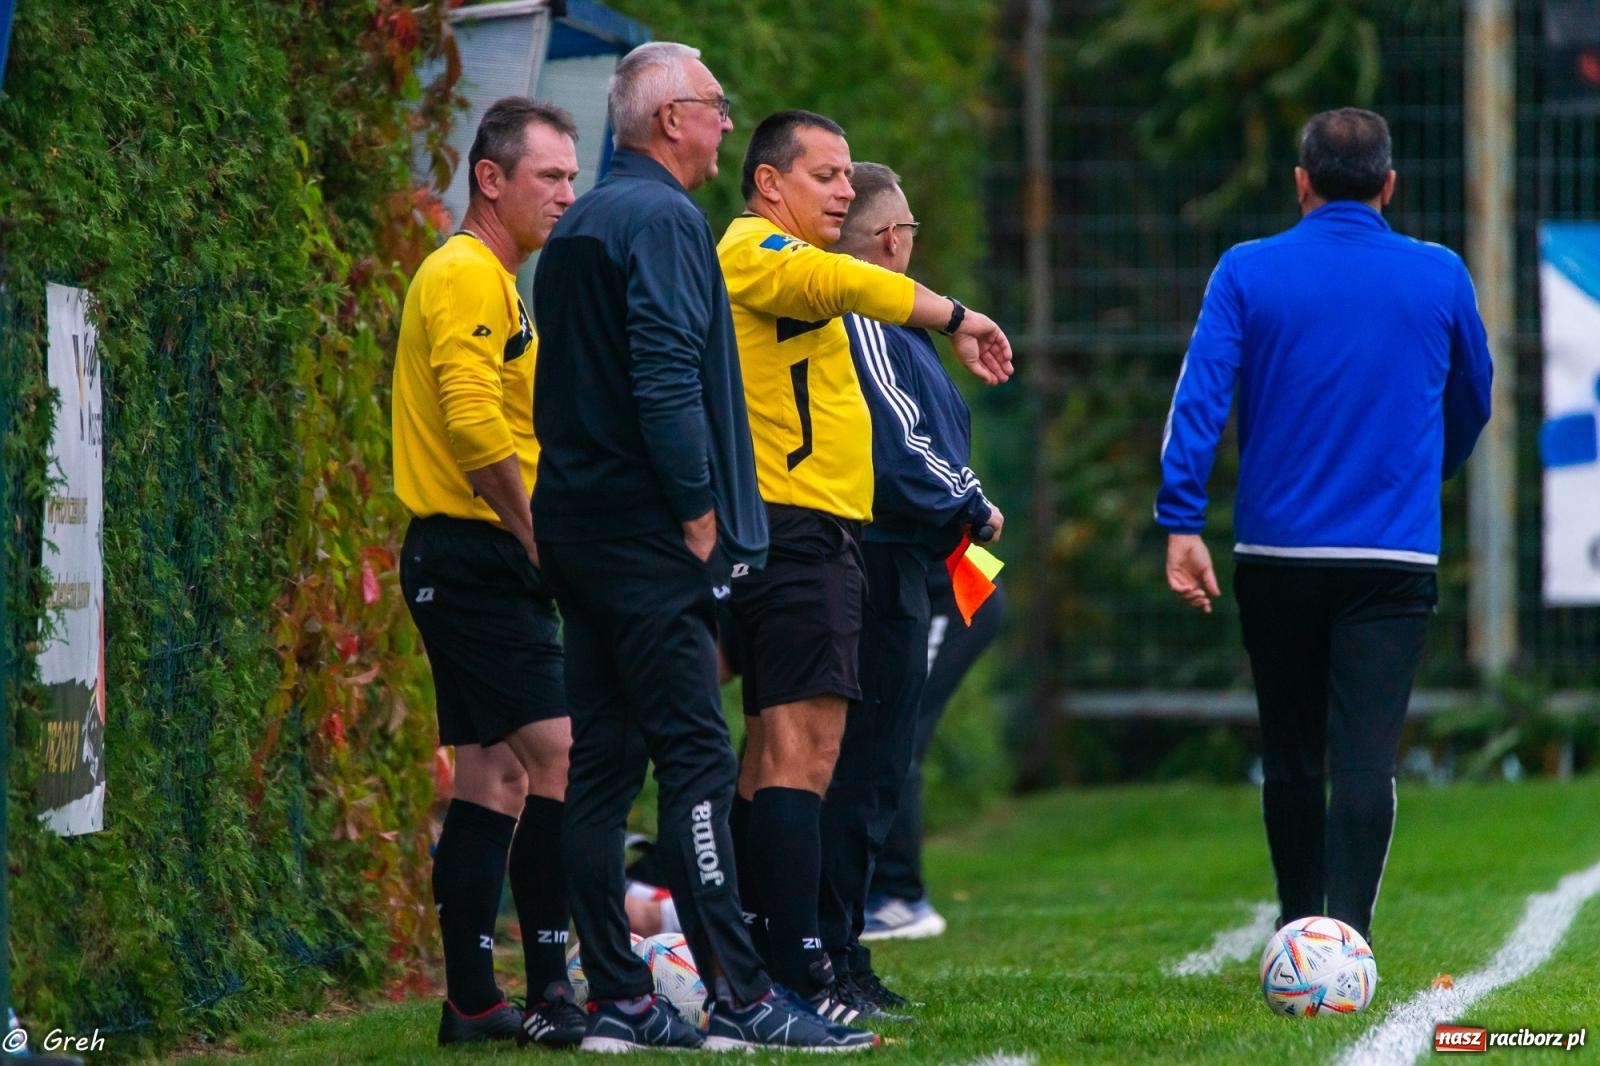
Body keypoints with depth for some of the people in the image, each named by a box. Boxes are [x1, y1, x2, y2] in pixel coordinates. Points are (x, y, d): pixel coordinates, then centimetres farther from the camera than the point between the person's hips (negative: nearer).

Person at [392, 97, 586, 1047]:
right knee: (557, 751, -15)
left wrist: (540, 548, 17)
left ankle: (472, 1001, 11)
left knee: (496, 772, 9)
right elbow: (476, 427, -21)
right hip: (477, 552, -11)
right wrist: (542, 539, -19)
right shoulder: (466, 276, -11)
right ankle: (548, 988, -16)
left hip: (475, 562, 11)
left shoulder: (492, 283, 22)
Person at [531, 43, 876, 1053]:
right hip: (646, 537, -10)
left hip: (580, 523, 10)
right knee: (697, 761, -10)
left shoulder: (581, 226, 18)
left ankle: (619, 1001, 9)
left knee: (604, 762, 8)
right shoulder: (662, 219, -12)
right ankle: (740, 997, -12)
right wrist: (698, 511, -16)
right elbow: (667, 374, -21)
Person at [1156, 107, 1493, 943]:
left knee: (1291, 760, 15)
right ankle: (1346, 940, -22)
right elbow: (1471, 406, 18)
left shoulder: (1248, 273, 0)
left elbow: (1199, 398, -11)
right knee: (1367, 758, -7)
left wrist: (1181, 525, -12)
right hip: (1395, 554, -1)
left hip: (1276, 553, 1)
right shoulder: (1440, 277, 4)